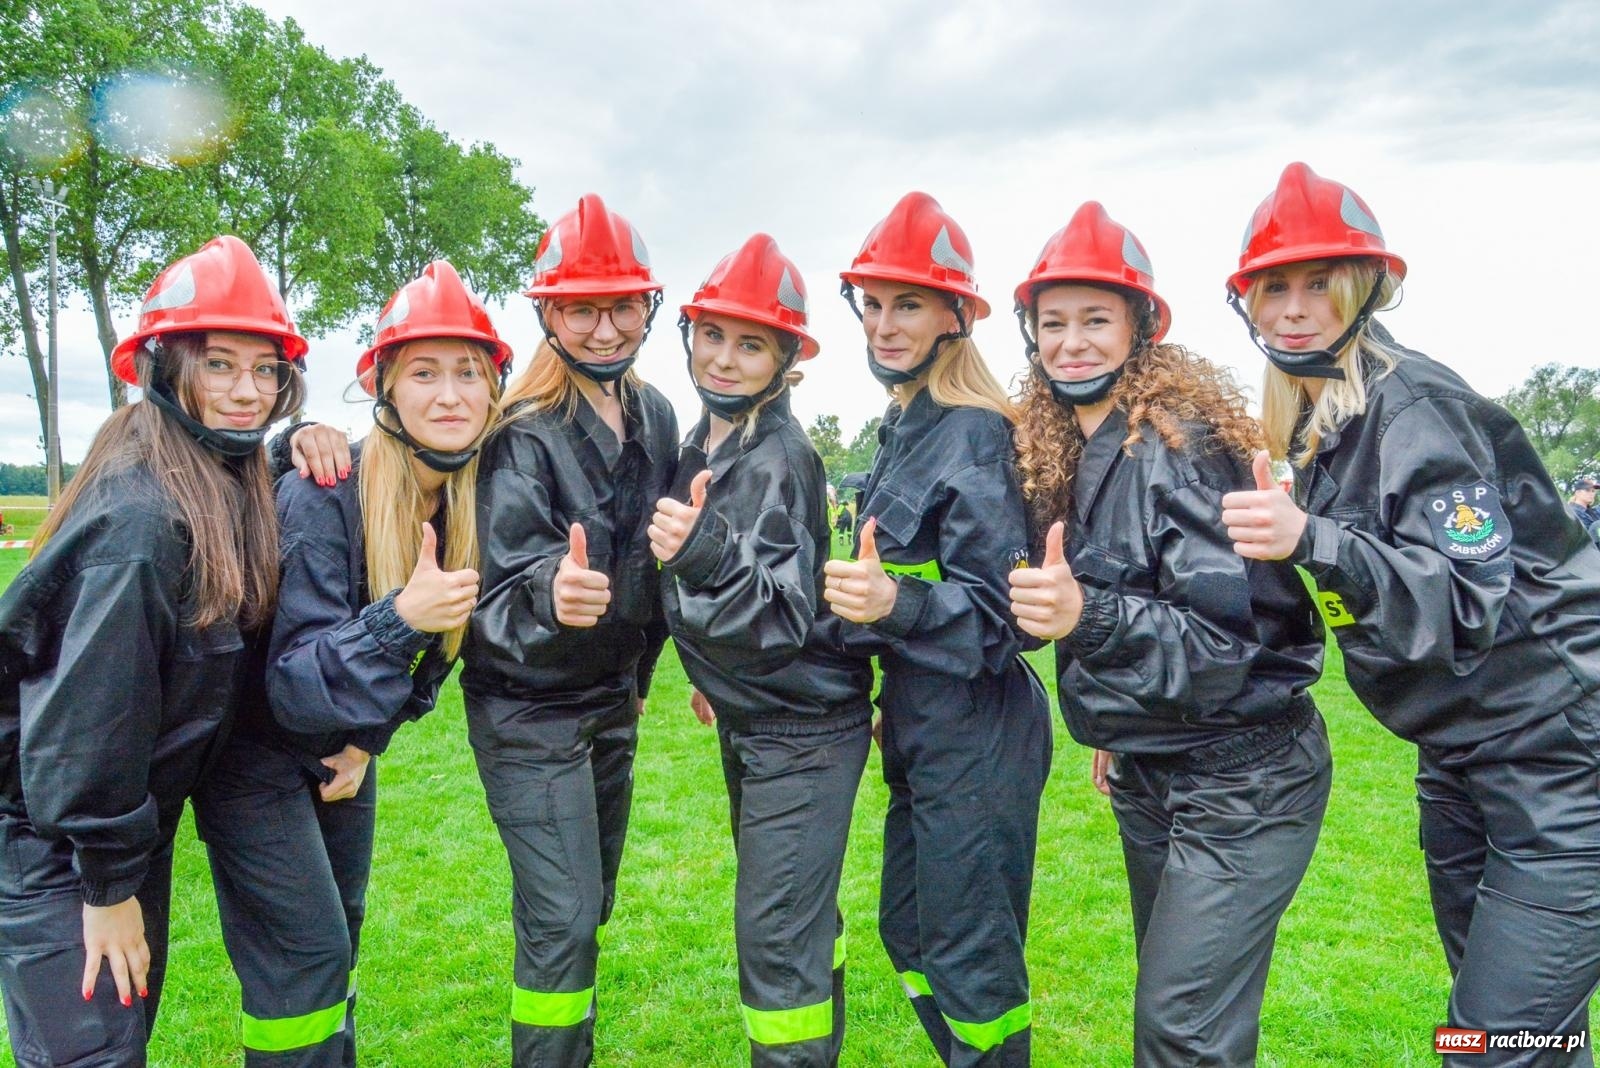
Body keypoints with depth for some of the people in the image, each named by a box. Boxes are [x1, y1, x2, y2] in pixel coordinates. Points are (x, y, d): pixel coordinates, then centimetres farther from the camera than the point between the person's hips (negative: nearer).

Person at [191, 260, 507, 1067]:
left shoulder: (475, 502, -9)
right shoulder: (322, 498, -28)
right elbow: (295, 683, -30)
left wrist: (371, 737, 0)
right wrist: (397, 616, -45)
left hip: (343, 754, 6)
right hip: (258, 751, -6)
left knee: (340, 934, 17)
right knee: (306, 953, -5)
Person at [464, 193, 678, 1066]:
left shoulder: (654, 416, 1)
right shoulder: (523, 430, -18)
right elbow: (501, 581, -27)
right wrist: (548, 594, -49)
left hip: (612, 701, 7)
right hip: (530, 709, -6)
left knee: (590, 912, 18)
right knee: (561, 923, -6)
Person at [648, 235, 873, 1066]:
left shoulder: (779, 459, -22)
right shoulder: (703, 444, 4)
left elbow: (783, 620, -27)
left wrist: (705, 553, -42)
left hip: (802, 730, -9)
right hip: (746, 724, 9)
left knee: (776, 936, -3)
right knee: (796, 912, 24)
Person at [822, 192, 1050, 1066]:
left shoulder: (974, 434, -17)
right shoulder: (903, 425, 9)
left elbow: (998, 604, -20)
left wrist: (897, 603, -37)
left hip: (975, 736, -9)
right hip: (919, 727, 9)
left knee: (971, 953, 4)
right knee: (908, 929, 21)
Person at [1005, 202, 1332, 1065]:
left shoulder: (1179, 445, -20)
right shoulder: (1063, 454, 4)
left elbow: (1225, 640, -24)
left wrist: (1087, 614, -40)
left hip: (1238, 783, -8)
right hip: (1145, 776, 8)